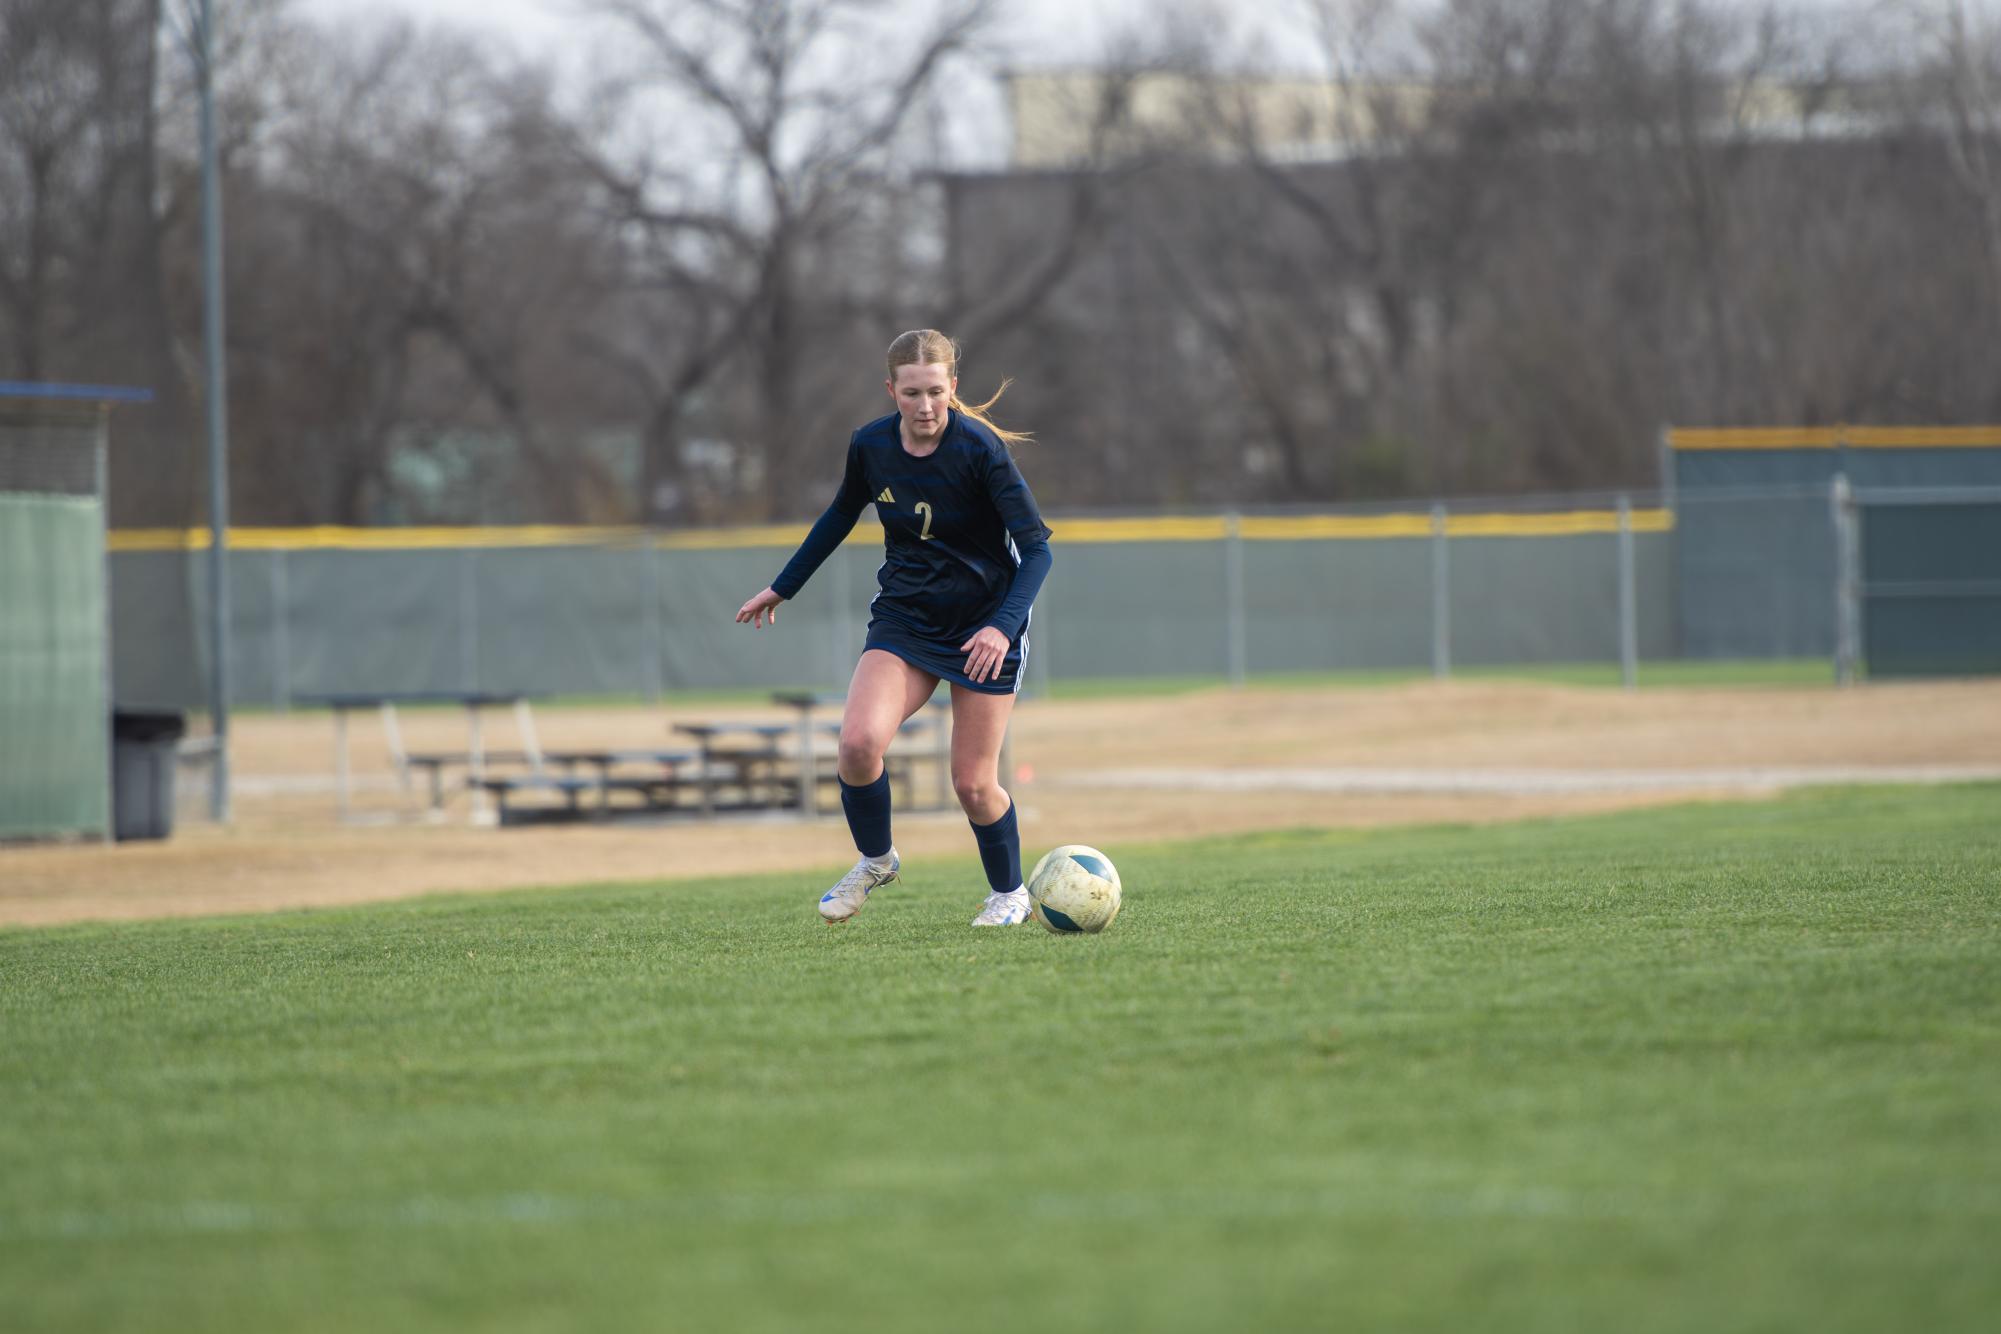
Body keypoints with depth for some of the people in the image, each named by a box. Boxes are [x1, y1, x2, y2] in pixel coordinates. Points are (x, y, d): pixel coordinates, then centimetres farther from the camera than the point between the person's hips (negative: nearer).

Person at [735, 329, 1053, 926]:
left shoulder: (980, 449, -20)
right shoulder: (870, 446, -6)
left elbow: (1036, 547, -20)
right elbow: (842, 514, 15)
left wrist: (1003, 627, -34)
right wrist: (783, 587, 22)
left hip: (984, 625, -3)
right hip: (904, 618, 3)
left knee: (974, 785, -3)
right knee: (858, 742, -21)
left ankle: (1008, 892, 25)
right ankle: (875, 861, 7)